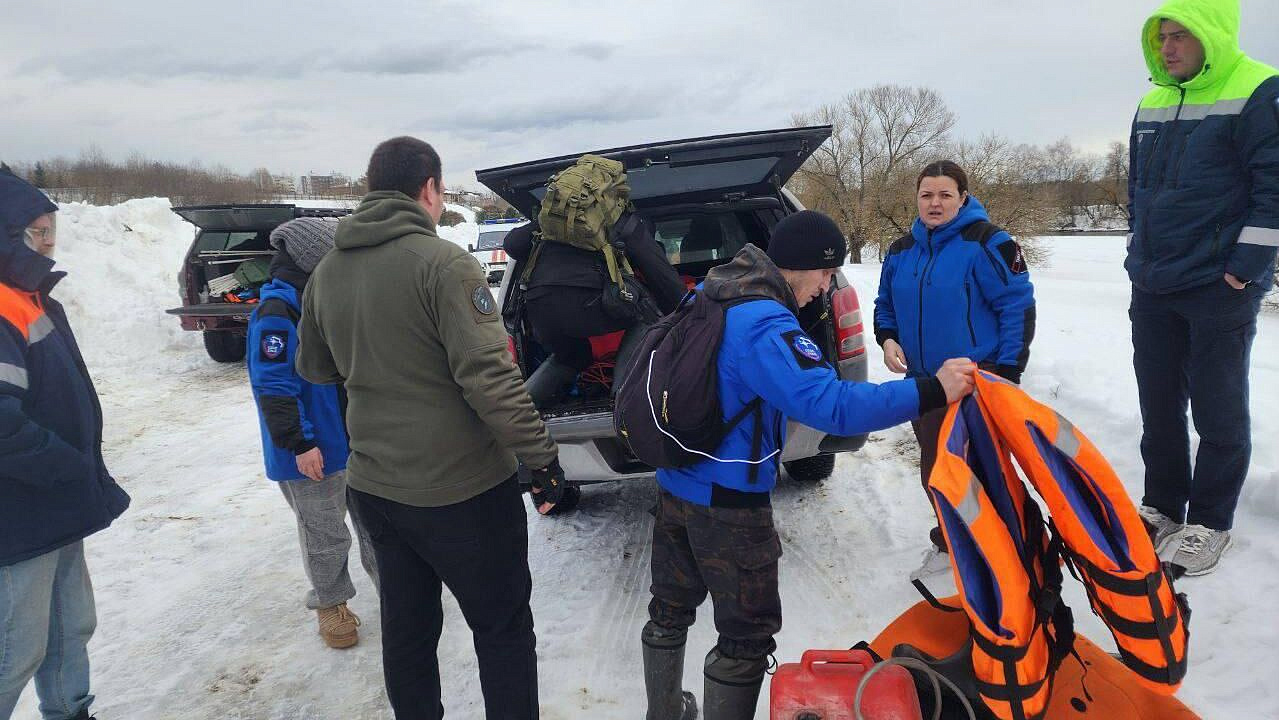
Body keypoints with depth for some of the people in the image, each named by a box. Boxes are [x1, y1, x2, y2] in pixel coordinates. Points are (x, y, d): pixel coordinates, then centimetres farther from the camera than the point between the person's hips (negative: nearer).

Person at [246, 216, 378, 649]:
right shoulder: (277, 310, -20)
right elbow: (273, 387, -22)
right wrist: (299, 444, -21)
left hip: (357, 439, 7)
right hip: (314, 452, -7)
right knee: (325, 535, 9)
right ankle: (329, 603, 29)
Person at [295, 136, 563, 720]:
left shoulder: (326, 272, 5)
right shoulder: (444, 263, -17)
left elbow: (313, 368, 18)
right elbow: (489, 377, -23)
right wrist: (542, 456, -17)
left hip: (374, 486, 7)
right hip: (462, 490, -6)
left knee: (406, 628, 20)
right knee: (503, 631, 10)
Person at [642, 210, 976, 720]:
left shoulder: (708, 296, 3)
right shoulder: (765, 327, -25)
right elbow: (831, 404, -35)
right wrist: (931, 391, -34)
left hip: (673, 483, 9)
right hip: (728, 504, -9)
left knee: (671, 607, 23)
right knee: (749, 632, 7)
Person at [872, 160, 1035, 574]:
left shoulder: (986, 243, -11)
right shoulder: (902, 251, 8)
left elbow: (1018, 307, -12)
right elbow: (886, 304, 21)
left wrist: (1007, 372, -15)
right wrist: (888, 338, 0)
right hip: (923, 381, 6)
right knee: (935, 469, 14)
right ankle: (949, 542, 33)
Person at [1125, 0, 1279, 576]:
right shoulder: (1153, 104, 11)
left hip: (1219, 290, -6)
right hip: (1152, 290, 7)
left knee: (1217, 410, 3)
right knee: (1158, 405, 12)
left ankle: (1209, 522, 15)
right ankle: (1162, 506, 25)